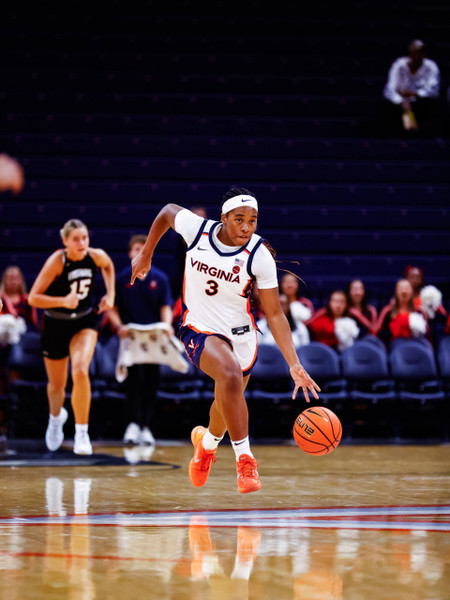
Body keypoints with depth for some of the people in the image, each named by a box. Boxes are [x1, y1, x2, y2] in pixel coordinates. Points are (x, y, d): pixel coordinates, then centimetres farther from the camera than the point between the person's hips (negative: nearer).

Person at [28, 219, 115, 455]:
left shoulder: (97, 256, -13)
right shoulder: (56, 261, -23)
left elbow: (108, 267, 14)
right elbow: (33, 297, -25)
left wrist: (110, 295, 2)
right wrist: (63, 301, -38)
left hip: (84, 322, 1)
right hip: (55, 324, -1)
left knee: (80, 371, -25)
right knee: (57, 384, 14)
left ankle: (82, 432, -14)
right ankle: (56, 416, 50)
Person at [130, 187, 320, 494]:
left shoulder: (259, 256, -19)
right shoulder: (197, 229, -18)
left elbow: (275, 314, -15)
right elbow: (167, 212, 6)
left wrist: (294, 365, -23)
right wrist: (146, 256, 12)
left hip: (241, 333, 2)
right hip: (200, 328, -2)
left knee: (228, 404, 19)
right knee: (230, 374, -33)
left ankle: (207, 441, 56)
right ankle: (244, 458, -23)